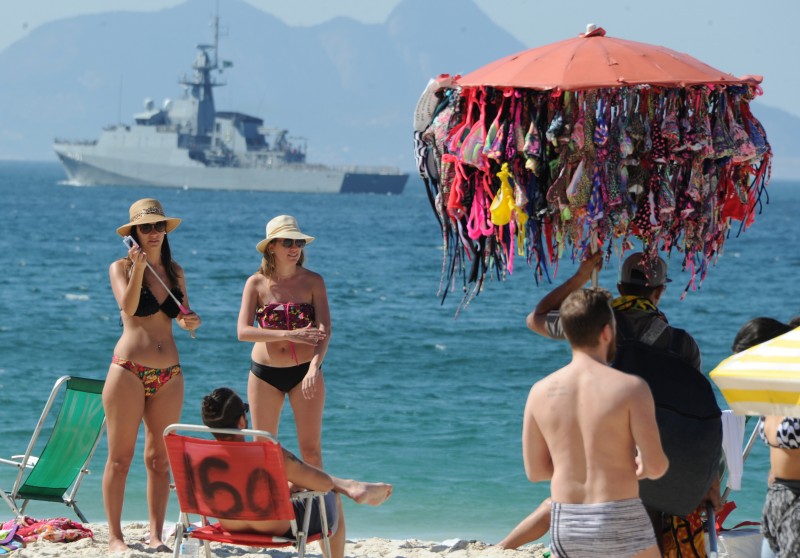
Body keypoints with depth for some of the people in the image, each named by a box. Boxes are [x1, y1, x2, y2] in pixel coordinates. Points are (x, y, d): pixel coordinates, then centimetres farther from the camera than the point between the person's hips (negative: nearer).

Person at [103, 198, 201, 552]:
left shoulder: (174, 271, 12)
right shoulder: (121, 268, -1)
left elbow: (183, 317, 17)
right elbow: (128, 306, -17)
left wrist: (191, 322, -5)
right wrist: (138, 266, -25)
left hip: (168, 376, 4)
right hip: (128, 370, -4)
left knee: (159, 459, 6)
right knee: (120, 457, -3)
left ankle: (156, 535, 11)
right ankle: (115, 536, 1)